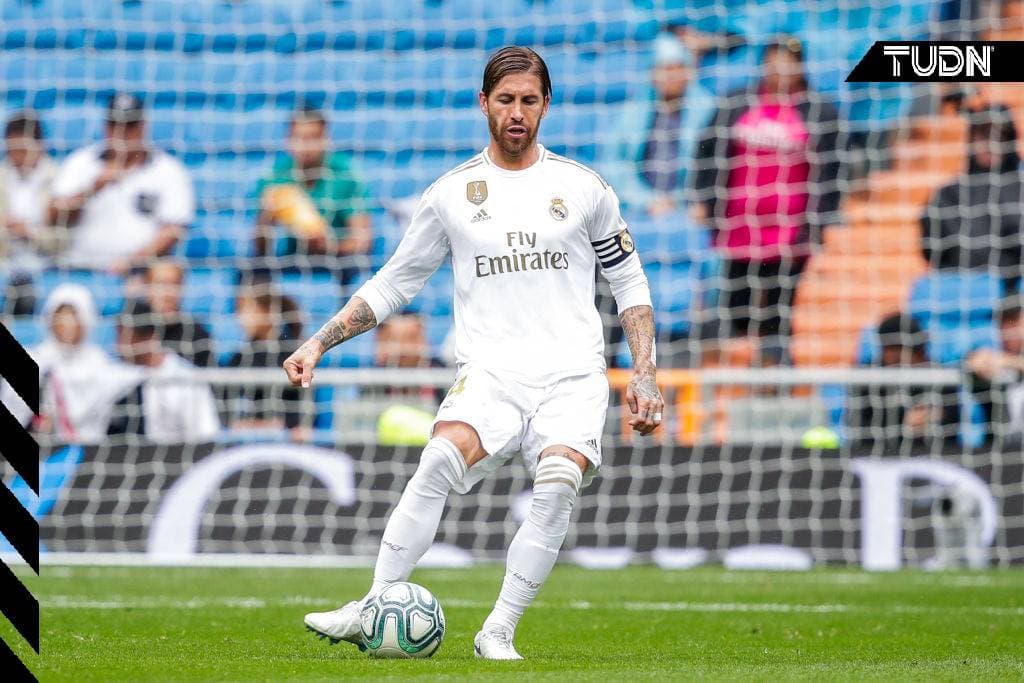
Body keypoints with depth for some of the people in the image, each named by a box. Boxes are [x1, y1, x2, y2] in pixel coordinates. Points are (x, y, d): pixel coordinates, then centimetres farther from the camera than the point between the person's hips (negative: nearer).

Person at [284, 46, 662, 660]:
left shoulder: (585, 188, 9)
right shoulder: (451, 194, 11)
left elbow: (630, 284, 17)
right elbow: (393, 285, 18)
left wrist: (645, 376, 7)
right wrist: (319, 344, 10)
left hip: (572, 377, 0)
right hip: (489, 374, 0)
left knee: (560, 483, -29)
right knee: (442, 458, -30)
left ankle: (499, 632, -19)